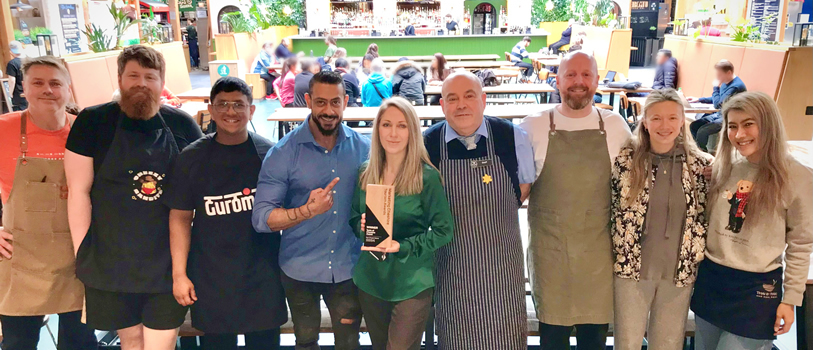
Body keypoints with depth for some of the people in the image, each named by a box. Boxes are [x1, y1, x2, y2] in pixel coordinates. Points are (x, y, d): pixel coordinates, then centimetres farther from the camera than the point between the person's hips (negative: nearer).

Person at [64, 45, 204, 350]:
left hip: (169, 263, 0)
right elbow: (78, 191, -3)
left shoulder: (183, 125, 0)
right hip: (110, 263, 0)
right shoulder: (92, 122, -3)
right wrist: (82, 254, -4)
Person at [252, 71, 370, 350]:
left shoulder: (362, 147, -5)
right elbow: (261, 218, -16)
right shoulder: (283, 153, -12)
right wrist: (308, 211, -30)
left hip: (348, 269, 1)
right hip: (300, 271, -1)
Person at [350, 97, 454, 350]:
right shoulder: (365, 173, 1)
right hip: (370, 279, 5)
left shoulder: (427, 176, -13)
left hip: (412, 283, -4)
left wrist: (402, 247, -21)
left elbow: (443, 230, -10)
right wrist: (362, 226, -11)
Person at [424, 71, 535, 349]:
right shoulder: (426, 144, -8)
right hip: (451, 262, 0)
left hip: (502, 261, 0)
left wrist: (496, 213, 2)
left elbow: (525, 185, 9)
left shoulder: (512, 137, -7)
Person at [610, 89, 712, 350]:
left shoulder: (702, 165, -3)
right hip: (631, 269, -1)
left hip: (680, 272, 1)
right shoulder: (625, 160, -7)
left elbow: (706, 218, 6)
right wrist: (612, 255, 2)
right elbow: (611, 210, 1)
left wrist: (697, 260, 3)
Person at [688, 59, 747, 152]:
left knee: (702, 131, -24)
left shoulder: (736, 86, -23)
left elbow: (718, 104, -23)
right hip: (720, 114, 10)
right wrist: (699, 99, 11)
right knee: (694, 126, -1)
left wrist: (716, 87, -13)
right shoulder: (725, 83, 6)